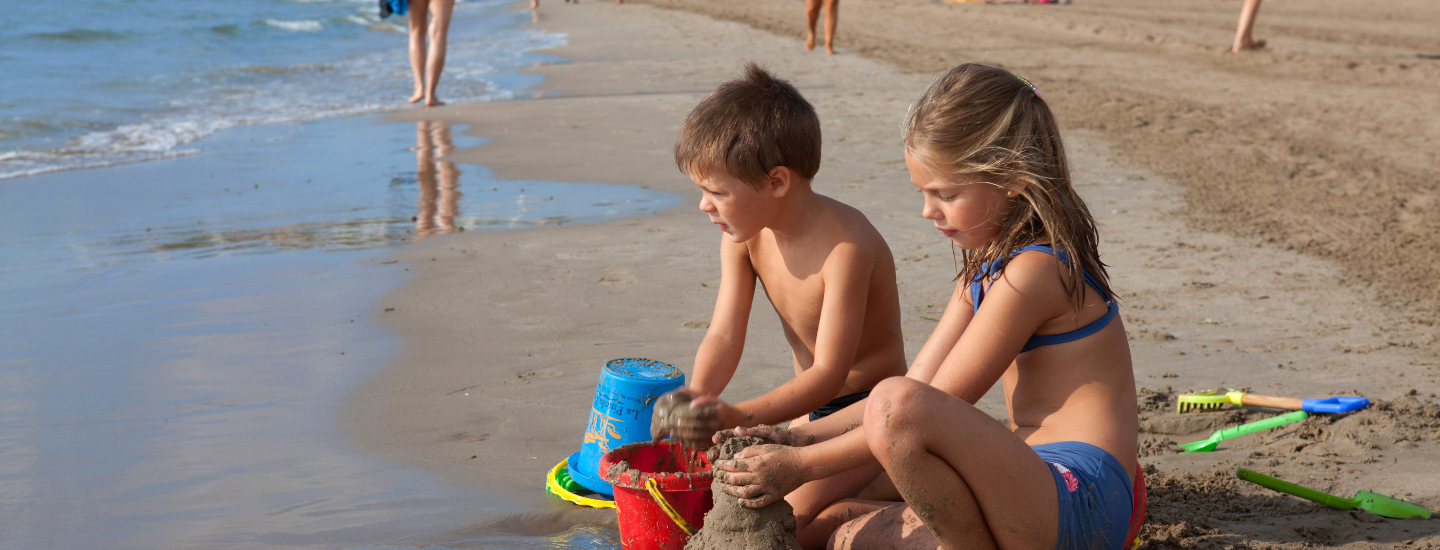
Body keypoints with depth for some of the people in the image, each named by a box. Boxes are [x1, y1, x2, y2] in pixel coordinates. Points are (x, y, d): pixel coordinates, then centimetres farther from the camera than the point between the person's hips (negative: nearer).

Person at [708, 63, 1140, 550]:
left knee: (898, 405, -31)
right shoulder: (985, 268, 15)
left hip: (1077, 506, -10)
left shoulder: (1033, 271, -17)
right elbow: (916, 383, 14)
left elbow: (919, 408, -18)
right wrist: (798, 438, 5)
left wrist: (803, 464, -13)